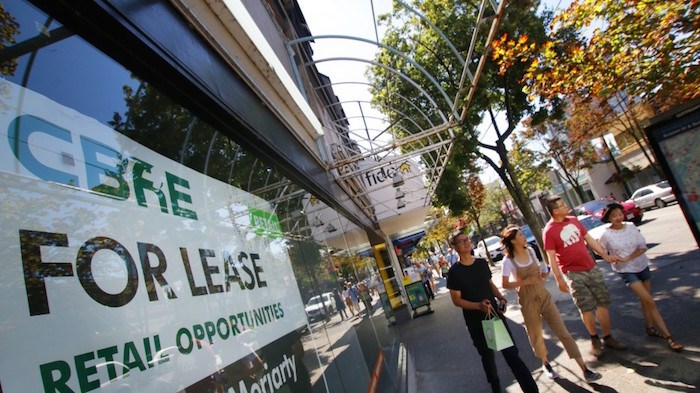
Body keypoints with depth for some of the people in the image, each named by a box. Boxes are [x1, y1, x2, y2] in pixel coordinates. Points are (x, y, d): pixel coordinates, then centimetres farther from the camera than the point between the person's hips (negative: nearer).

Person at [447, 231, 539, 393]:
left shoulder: (482, 263, 1)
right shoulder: (454, 272, -13)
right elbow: (456, 300, -12)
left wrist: (500, 298, -3)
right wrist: (478, 305, -26)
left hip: (495, 314, 2)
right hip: (476, 321, -2)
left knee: (512, 353, -1)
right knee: (488, 357, 16)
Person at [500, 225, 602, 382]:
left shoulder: (530, 250, 0)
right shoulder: (509, 260, -16)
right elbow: (505, 285, -13)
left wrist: (544, 274, -7)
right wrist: (526, 281, -21)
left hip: (544, 296, 4)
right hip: (528, 302, -4)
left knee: (563, 332, 1)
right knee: (536, 336, 13)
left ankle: (584, 370, 5)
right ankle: (545, 364, 37)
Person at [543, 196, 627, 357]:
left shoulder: (573, 220, 5)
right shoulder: (549, 231, -15)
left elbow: (589, 239, 14)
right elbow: (551, 258, -14)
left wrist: (605, 255, 12)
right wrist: (559, 279, -16)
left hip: (592, 268, 6)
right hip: (573, 274, -6)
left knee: (603, 302, 10)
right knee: (586, 308, 3)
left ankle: (607, 337, 24)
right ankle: (594, 339, 22)